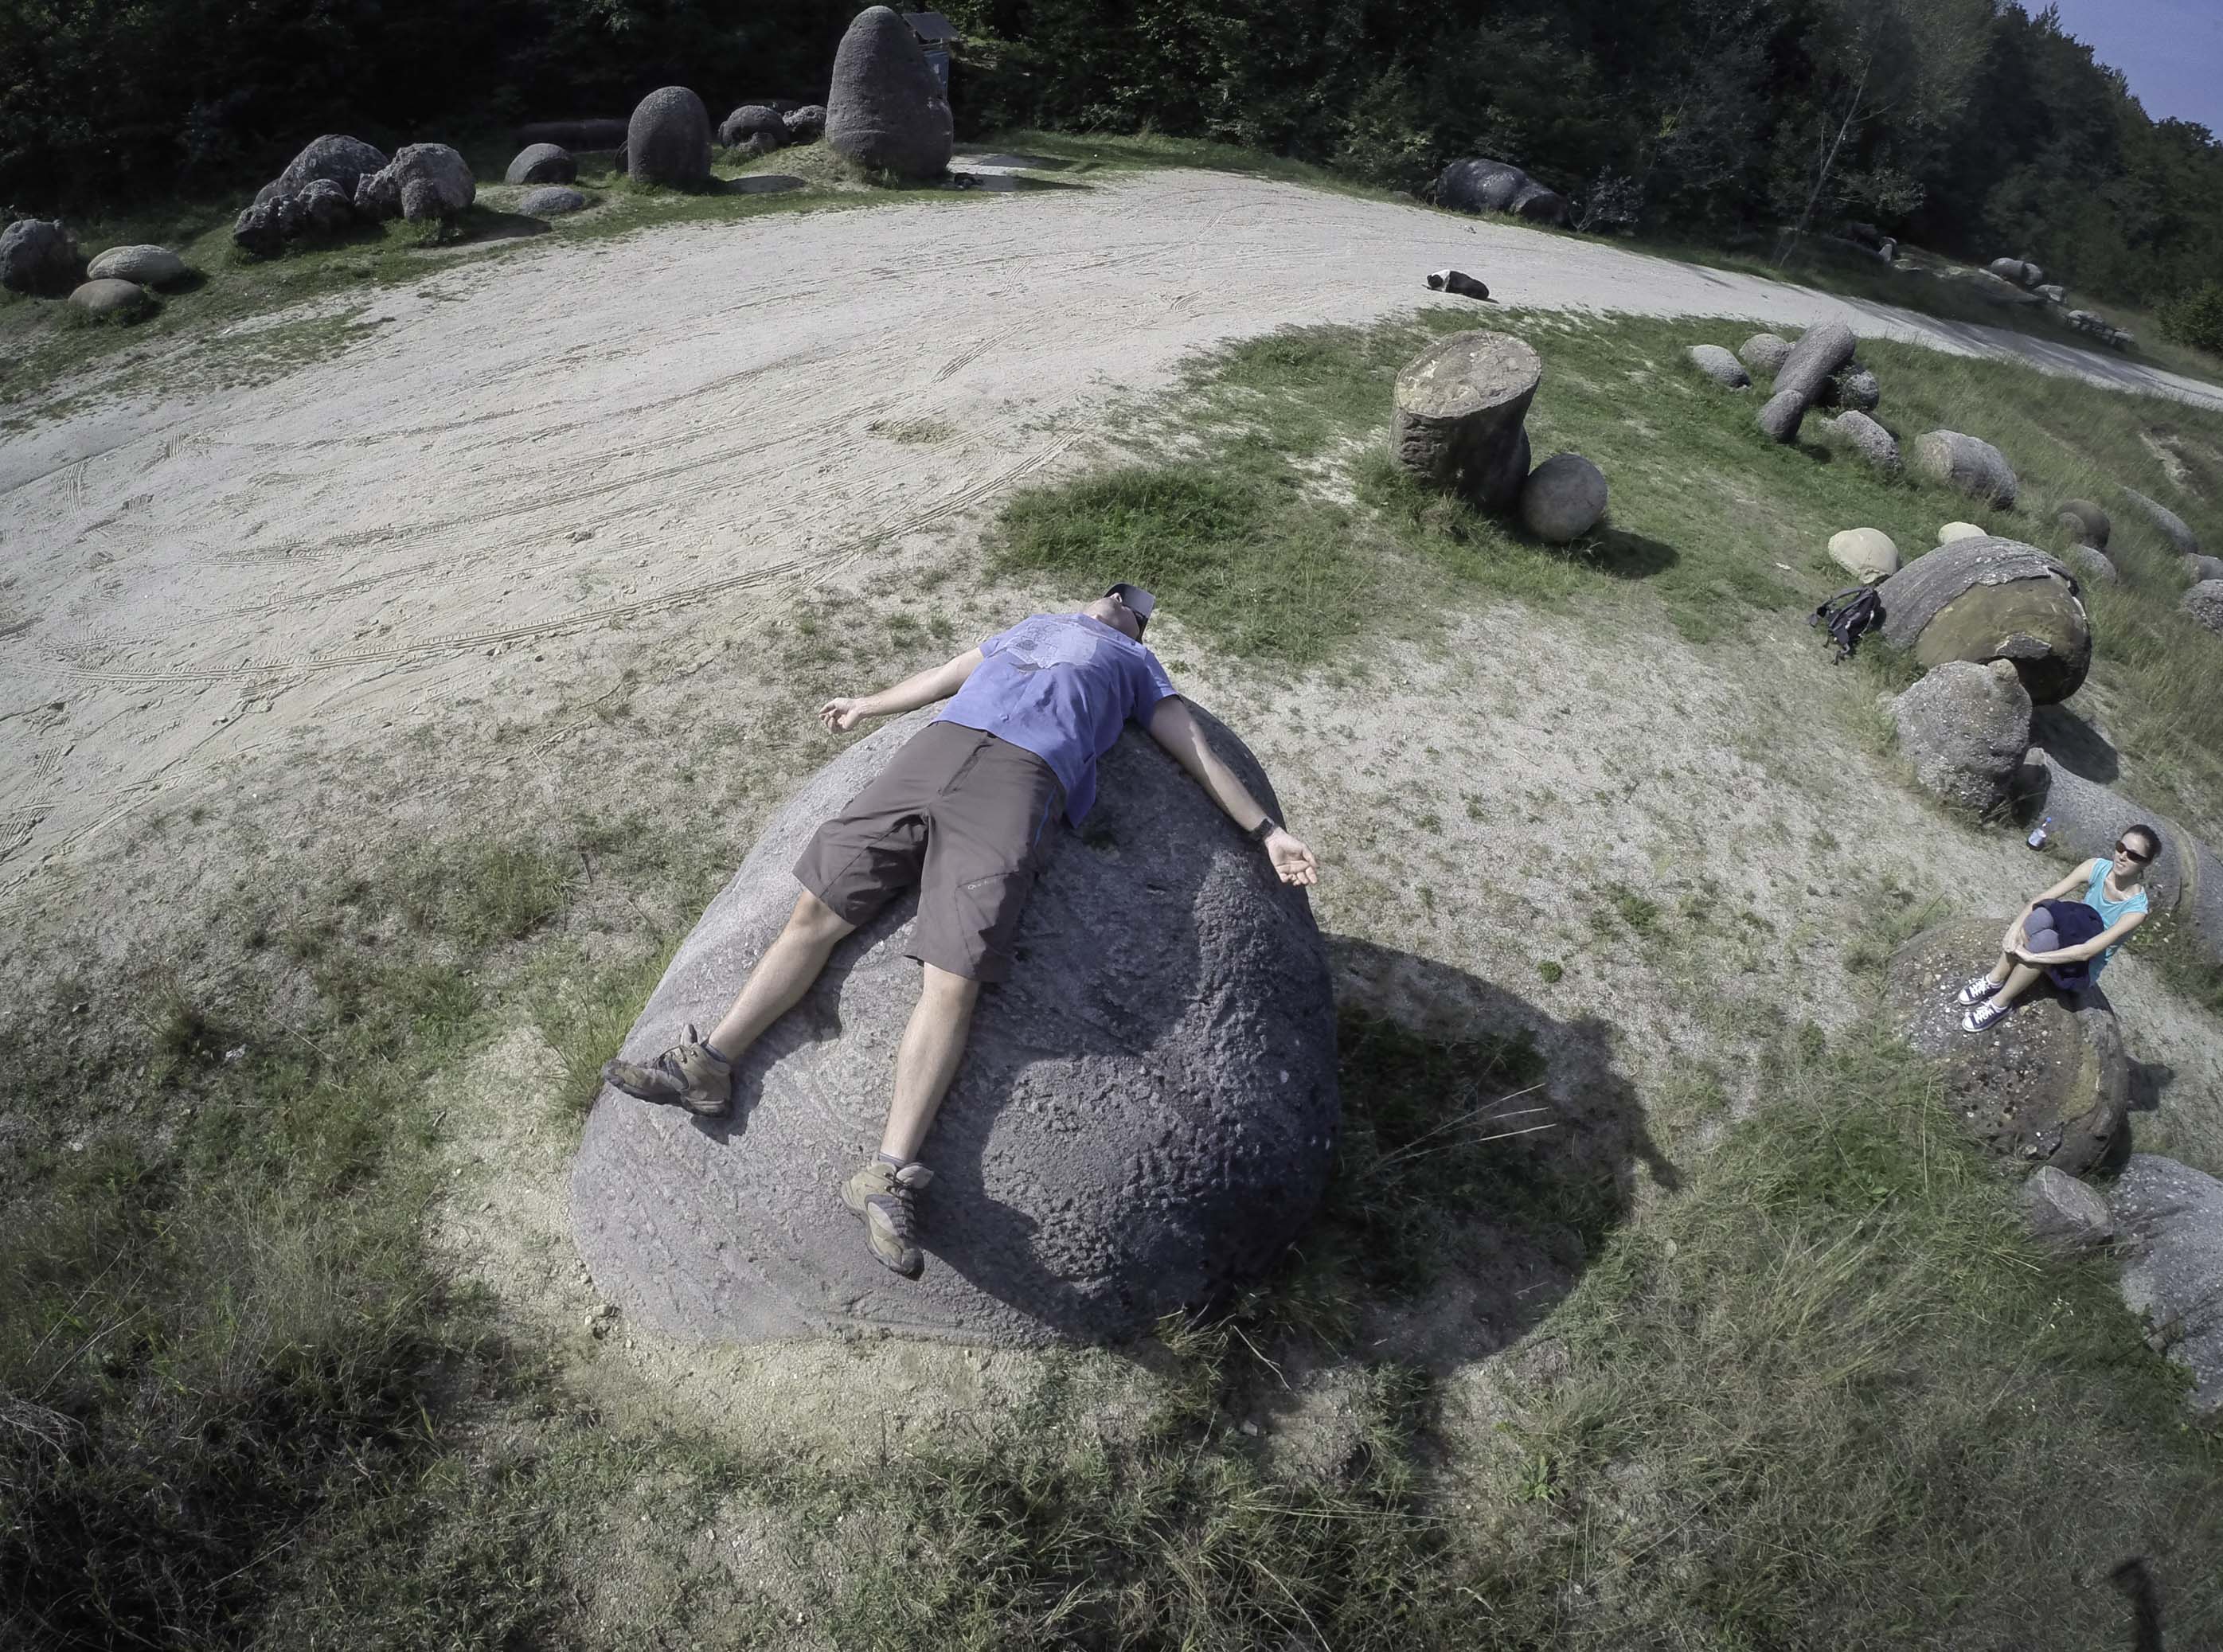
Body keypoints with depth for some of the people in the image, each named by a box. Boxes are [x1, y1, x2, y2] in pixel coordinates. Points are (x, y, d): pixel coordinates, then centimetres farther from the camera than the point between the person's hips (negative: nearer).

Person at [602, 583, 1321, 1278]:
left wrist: (1266, 830, 18)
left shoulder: (1135, 663, 31)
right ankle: (708, 1065, 0)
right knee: (816, 910, -7)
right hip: (937, 747, 4)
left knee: (955, 980, -20)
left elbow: (1195, 747, 25)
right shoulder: (1033, 624, 40)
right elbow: (949, 674, 46)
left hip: (1021, 778, -4)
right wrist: (866, 706, 51)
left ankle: (890, 1176, -23)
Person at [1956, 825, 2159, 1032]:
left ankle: (2000, 1003, -22)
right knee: (2042, 913, -33)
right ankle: (1994, 981, -23)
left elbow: (2086, 952, -30)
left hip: (2082, 969, -4)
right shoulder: (2098, 868, -11)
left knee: (2045, 939, -38)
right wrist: (2017, 925, -31)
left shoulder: (2136, 908, -23)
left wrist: (2032, 957, -34)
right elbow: (2042, 898, -14)